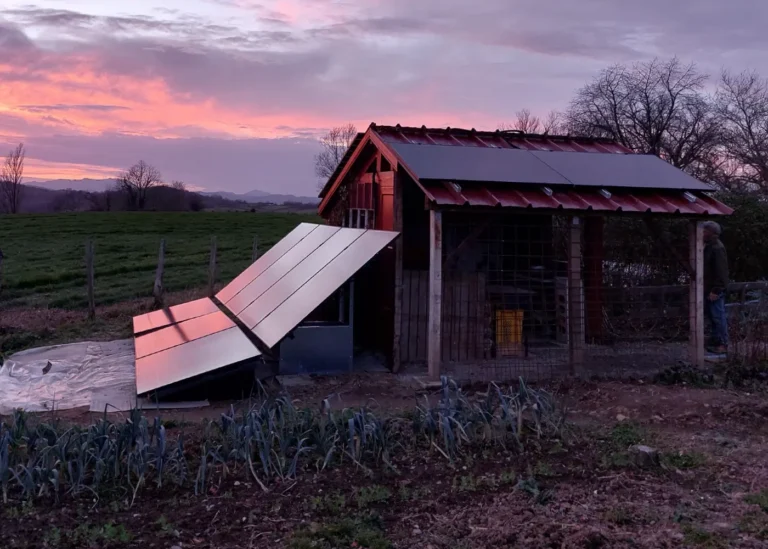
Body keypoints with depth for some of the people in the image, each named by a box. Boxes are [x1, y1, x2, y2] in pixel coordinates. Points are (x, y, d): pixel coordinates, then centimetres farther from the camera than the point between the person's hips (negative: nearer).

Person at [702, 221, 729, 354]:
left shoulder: (718, 248, -17)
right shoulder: (708, 246, 13)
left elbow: (721, 272, -21)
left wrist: (716, 290, -22)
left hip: (715, 290, -10)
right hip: (708, 289, 10)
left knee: (718, 317, -4)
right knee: (711, 317, 14)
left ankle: (723, 344, 2)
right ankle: (715, 342, 22)